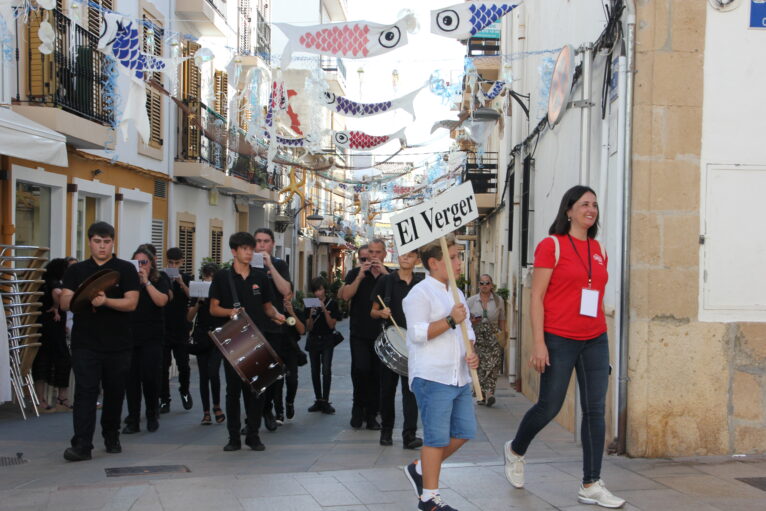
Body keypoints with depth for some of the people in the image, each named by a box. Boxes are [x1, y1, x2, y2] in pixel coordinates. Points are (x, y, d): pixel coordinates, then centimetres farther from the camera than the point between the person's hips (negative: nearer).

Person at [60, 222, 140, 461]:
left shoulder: (126, 270, 2)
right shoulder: (76, 271, 9)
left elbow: (131, 302, -8)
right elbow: (65, 302, 0)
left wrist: (105, 301, -25)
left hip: (118, 344, 0)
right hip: (85, 343, 0)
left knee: (115, 393, 10)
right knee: (85, 392, -6)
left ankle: (112, 438, 26)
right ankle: (81, 445, -7)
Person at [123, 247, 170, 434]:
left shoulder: (160, 282, 5)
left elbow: (161, 301, -14)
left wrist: (146, 281, -13)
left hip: (151, 338, -2)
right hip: (130, 336, 2)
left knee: (150, 377, -6)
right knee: (131, 379, 2)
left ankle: (152, 416, 16)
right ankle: (132, 421, 9)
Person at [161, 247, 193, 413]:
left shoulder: (186, 278, 3)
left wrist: (181, 283, -26)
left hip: (181, 328, 0)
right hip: (162, 328, 0)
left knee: (183, 364, 2)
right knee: (163, 365, 1)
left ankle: (184, 390, 29)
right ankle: (164, 400, 10)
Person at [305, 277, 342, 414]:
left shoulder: (332, 303, -4)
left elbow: (331, 325, -8)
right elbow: (308, 328, 1)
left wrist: (324, 310, -18)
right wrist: (311, 315, -17)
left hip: (327, 340, -3)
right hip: (313, 340, 3)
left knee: (326, 370, -14)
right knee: (315, 372, 6)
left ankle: (325, 401, -10)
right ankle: (318, 400, 14)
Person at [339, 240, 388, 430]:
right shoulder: (355, 273, 7)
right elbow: (345, 295, -6)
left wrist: (385, 273, -16)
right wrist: (360, 276, -13)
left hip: (381, 333, 1)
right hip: (360, 333, -1)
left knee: (377, 373, 4)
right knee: (361, 369, -13)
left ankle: (371, 414, 15)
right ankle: (359, 407, 9)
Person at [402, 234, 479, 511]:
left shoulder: (457, 293, 18)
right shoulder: (420, 293, -9)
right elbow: (417, 333, -17)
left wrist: (471, 353, 6)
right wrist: (450, 320, -23)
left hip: (459, 377, 8)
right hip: (432, 377, -8)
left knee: (464, 431, 10)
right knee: (437, 437, -4)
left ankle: (420, 469, 26)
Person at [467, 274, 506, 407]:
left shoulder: (498, 300, 8)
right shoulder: (471, 301, 7)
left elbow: (502, 321, 13)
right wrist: (472, 321, -10)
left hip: (494, 337, 0)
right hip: (477, 337, 0)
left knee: (493, 364, -15)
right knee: (480, 365, -4)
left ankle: (489, 392, -20)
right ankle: (481, 395, 4)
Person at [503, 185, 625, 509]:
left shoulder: (599, 250, 12)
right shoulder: (552, 245, -5)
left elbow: (598, 297, 16)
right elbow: (536, 298, -8)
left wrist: (604, 339, 13)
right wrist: (538, 343, -15)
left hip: (595, 341, 5)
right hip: (559, 340, -5)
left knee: (595, 410, 3)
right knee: (549, 406, 3)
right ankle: (515, 451, 32)